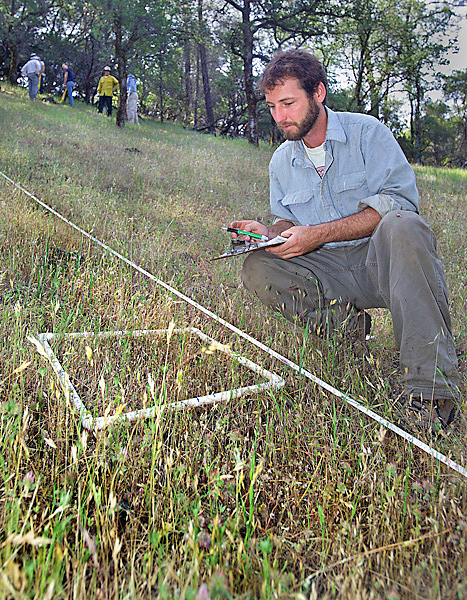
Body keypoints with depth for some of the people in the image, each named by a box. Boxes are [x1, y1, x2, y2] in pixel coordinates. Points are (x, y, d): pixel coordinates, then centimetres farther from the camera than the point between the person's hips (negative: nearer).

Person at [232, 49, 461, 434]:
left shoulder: (367, 132, -4)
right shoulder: (281, 161, 12)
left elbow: (400, 202, -16)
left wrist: (317, 235, -22)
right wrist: (272, 233, -8)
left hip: (379, 260, -3)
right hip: (329, 272, 4)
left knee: (402, 226, -38)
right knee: (256, 268, -16)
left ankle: (431, 386, -38)